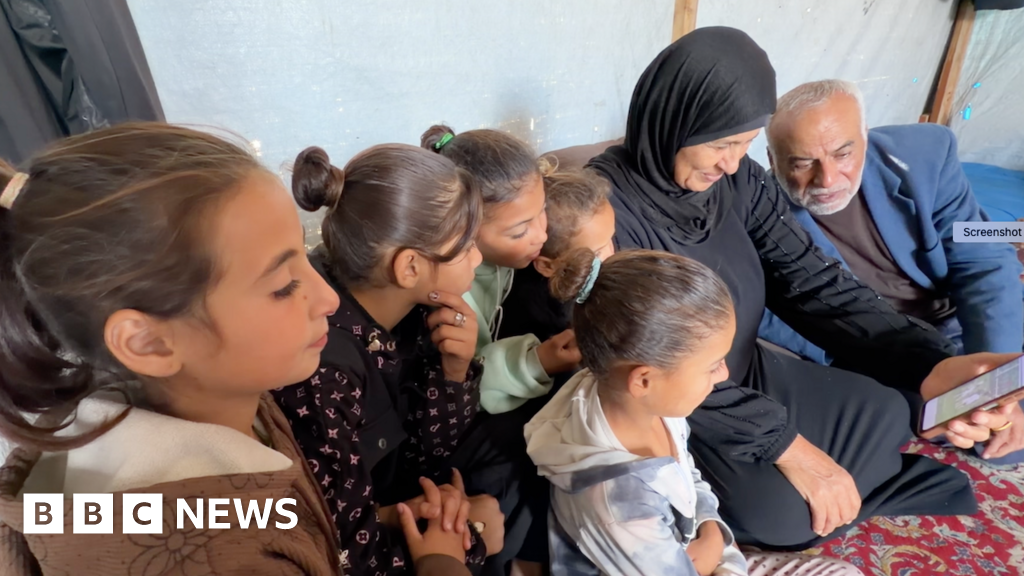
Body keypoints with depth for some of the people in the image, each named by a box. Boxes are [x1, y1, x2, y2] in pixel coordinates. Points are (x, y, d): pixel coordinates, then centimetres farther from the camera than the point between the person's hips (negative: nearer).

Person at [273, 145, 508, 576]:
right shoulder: (319, 370, -34)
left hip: (396, 507, 6)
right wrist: (473, 533, -13)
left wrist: (454, 369, -22)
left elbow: (428, 450, -4)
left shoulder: (410, 307, -14)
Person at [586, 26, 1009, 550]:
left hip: (746, 373, 7)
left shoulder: (740, 180, -6)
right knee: (781, 512, -20)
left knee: (885, 413, 7)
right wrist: (783, 442, -25)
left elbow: (811, 281, -6)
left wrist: (930, 364, -20)